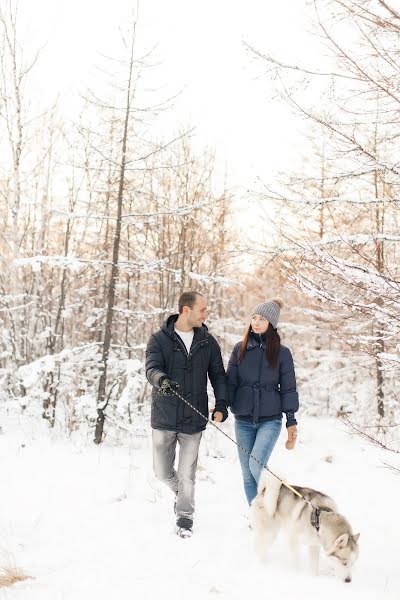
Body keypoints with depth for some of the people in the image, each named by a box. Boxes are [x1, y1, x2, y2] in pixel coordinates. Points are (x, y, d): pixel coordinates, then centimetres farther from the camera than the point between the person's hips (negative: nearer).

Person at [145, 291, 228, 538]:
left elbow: (218, 374, 7)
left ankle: (185, 517, 20)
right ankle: (181, 491, 42)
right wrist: (162, 379, -39)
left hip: (193, 419, 1)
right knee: (163, 472, 11)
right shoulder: (160, 339, -3)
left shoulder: (208, 341, 4)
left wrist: (221, 403, -8)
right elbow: (152, 368, -16)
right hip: (164, 416, 0)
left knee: (187, 474, 1)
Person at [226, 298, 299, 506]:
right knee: (247, 473, 5)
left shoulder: (281, 352, 1)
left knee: (256, 465, -20)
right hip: (243, 420, 3)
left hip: (270, 420, -3)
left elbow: (288, 387, 3)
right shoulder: (240, 348, 8)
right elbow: (230, 381, 6)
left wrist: (291, 420, -1)